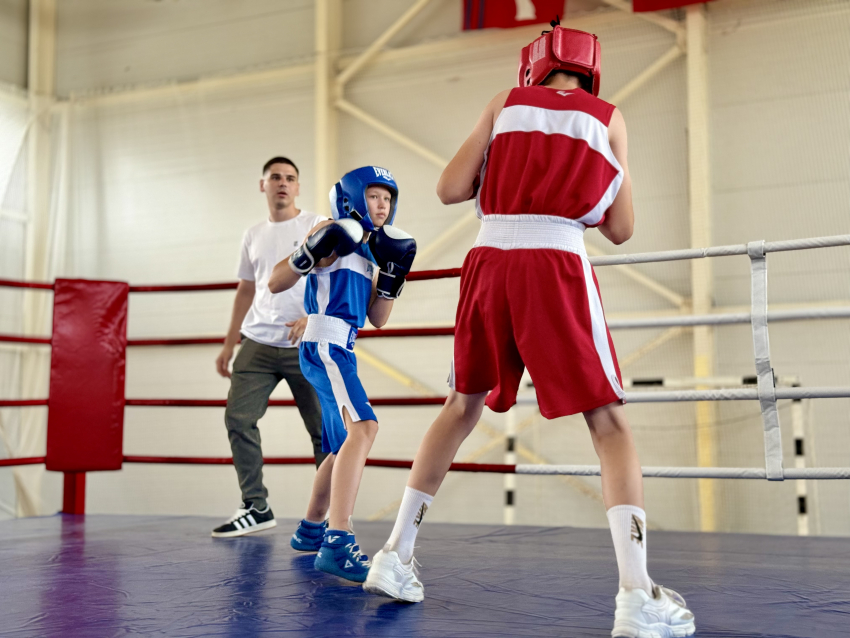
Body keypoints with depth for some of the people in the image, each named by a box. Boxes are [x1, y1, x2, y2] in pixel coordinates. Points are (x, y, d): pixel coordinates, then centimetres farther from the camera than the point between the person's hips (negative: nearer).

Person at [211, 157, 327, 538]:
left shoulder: (317, 226, 2)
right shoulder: (253, 236, 17)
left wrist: (312, 317, -22)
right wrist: (228, 344, 19)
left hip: (307, 345, -4)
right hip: (257, 342, 4)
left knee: (323, 428, -3)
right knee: (238, 418, -6)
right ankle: (256, 508, 4)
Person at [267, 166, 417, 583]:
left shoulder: (371, 252, 21)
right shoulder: (336, 236, -2)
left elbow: (378, 319, 18)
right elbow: (274, 284, -6)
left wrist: (392, 275, 7)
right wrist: (311, 254, -20)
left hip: (340, 352, 10)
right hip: (324, 344, -10)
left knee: (343, 448, 20)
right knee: (363, 428, -28)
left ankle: (310, 530, 36)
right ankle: (337, 544, -37)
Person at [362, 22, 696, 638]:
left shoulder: (505, 103, 15)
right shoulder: (608, 118, 12)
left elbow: (451, 189, 8)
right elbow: (620, 228, 11)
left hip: (489, 259, 3)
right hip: (556, 264, -2)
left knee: (462, 408, 17)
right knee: (610, 424, 1)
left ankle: (395, 558, 22)